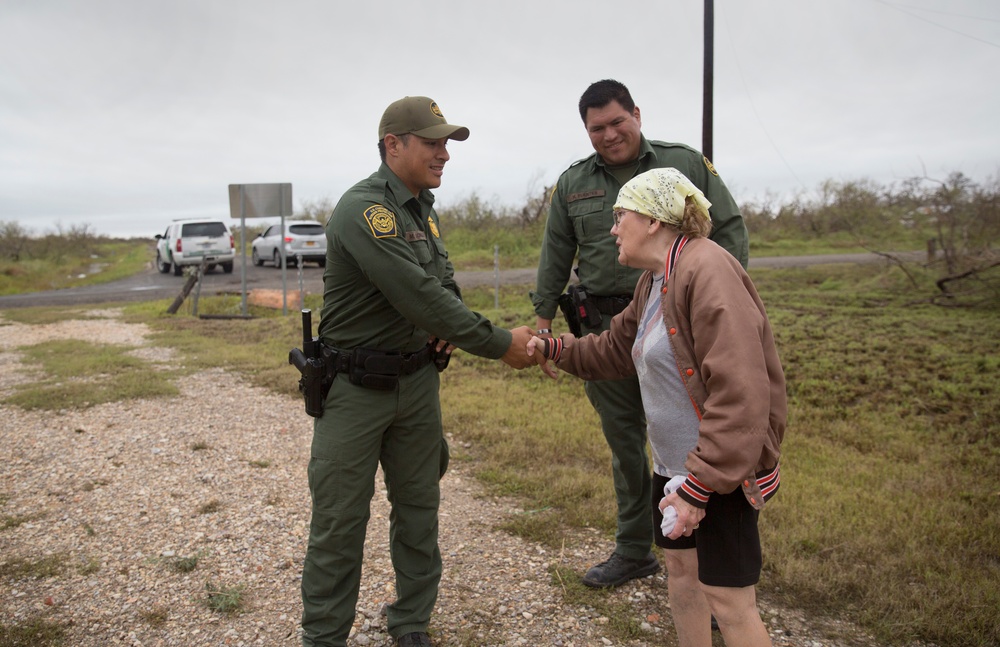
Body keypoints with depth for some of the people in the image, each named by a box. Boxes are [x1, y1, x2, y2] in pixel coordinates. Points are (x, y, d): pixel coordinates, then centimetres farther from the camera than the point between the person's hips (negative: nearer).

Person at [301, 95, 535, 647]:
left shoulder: (421, 208, 9)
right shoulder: (364, 209, -20)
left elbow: (443, 280, 19)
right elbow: (419, 295, -27)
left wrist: (447, 325, -4)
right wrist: (499, 344, -23)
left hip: (416, 379, 8)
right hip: (355, 388, -8)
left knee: (418, 507, 14)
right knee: (340, 520, 3)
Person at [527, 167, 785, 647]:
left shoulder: (706, 271, -23)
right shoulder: (654, 280, 10)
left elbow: (740, 396, -27)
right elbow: (617, 349, 23)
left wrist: (698, 487, -26)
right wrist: (554, 349, 12)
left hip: (721, 470, -10)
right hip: (672, 464, 10)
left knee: (729, 603, -1)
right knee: (681, 572, 21)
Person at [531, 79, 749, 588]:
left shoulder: (686, 164, 4)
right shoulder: (572, 184, 11)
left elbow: (730, 231, 3)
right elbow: (555, 257, 15)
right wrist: (544, 317, 11)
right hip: (605, 329, 4)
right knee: (623, 441, 12)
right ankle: (634, 551, 29)